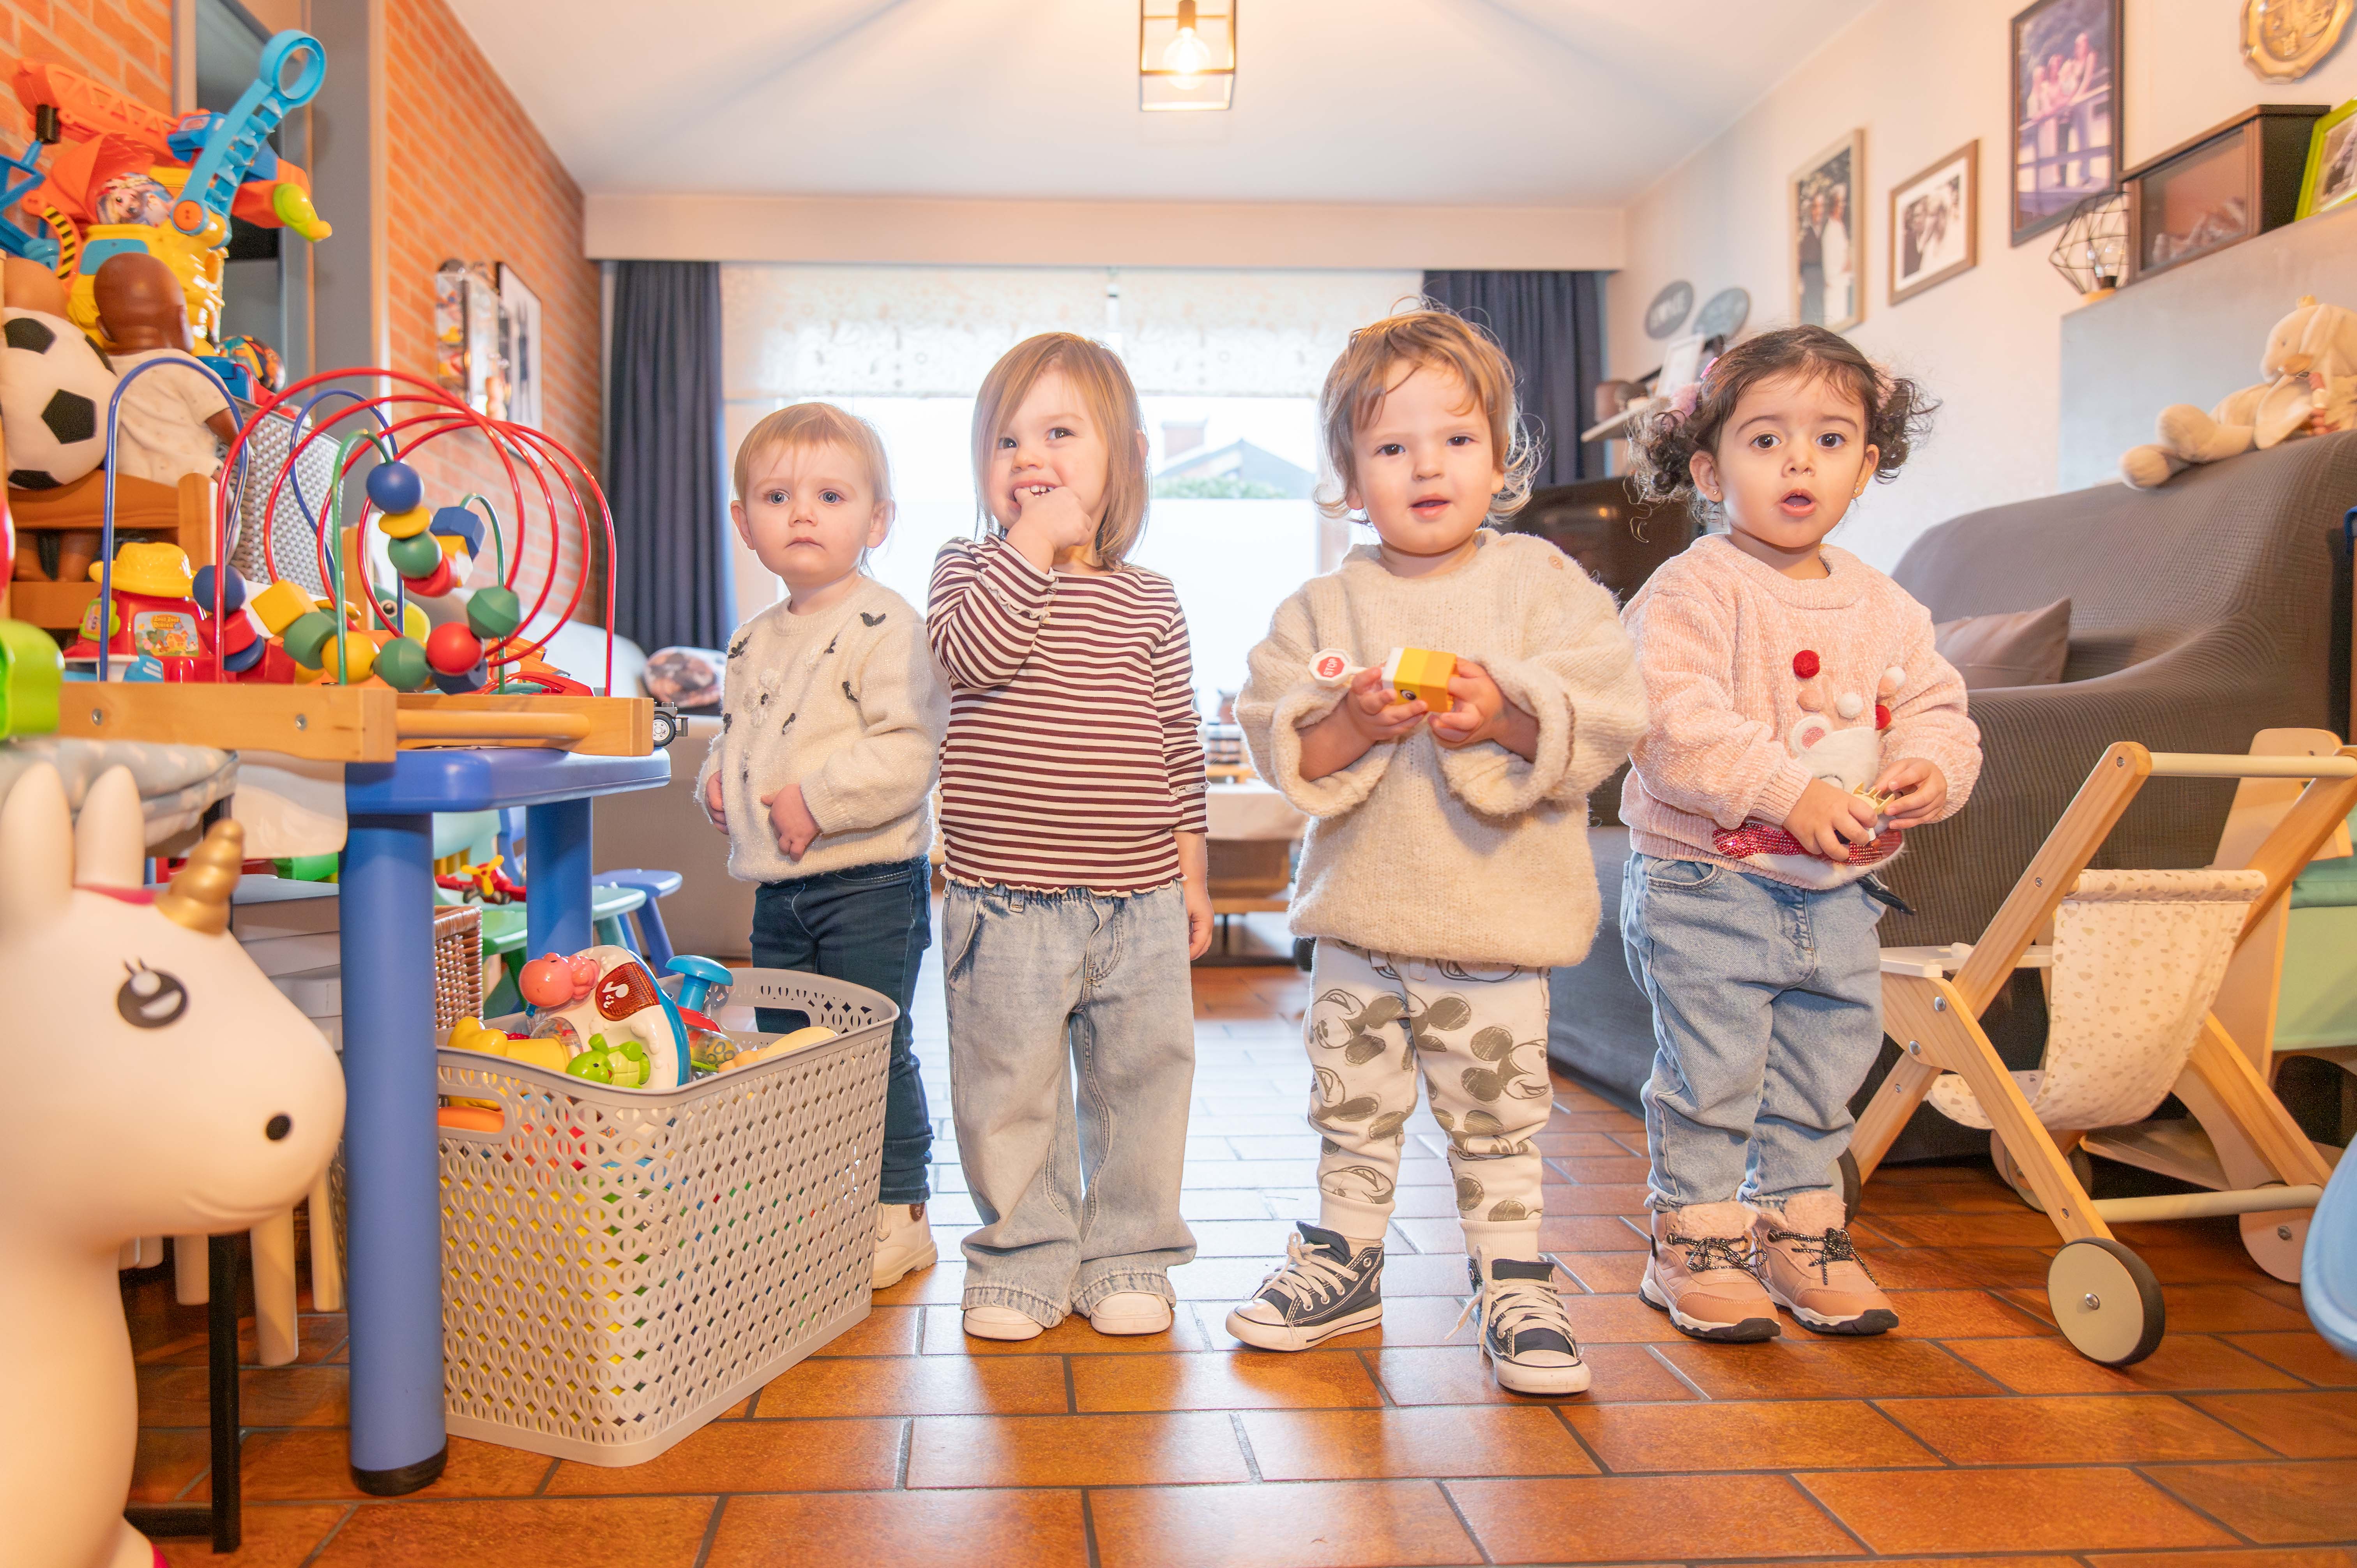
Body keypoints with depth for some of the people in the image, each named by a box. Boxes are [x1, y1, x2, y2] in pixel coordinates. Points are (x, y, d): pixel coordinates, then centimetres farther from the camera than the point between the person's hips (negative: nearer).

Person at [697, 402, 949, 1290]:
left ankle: (898, 1214, 14)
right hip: (777, 887, 8)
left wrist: (820, 800, -24)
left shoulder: (886, 627, -12)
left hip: (870, 883, -8)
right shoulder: (753, 640, 13)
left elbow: (910, 749, -21)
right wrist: (718, 775, 7)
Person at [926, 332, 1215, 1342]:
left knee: (1140, 1081, 10)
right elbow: (973, 652, -20)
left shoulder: (1150, 602, 8)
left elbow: (1179, 748, 10)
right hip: (1005, 902, -2)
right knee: (1008, 1090, 7)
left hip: (1139, 900, 2)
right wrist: (1032, 541, -16)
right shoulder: (971, 568, 3)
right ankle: (1022, 1260, 24)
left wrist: (1191, 873, 8)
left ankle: (1126, 1257, 27)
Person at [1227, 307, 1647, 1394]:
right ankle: (1345, 1259, 34)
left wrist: (1504, 717, -24)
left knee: (1498, 1118, 8)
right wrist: (1351, 724, -23)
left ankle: (1512, 1283, 25)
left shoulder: (1543, 585, -2)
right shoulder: (1324, 606, 2)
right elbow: (1275, 741, -5)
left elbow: (1607, 719, -9)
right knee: (1351, 1109, 16)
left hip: (1497, 913, -2)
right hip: (1358, 912, 2)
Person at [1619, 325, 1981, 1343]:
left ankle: (1799, 1230, 34)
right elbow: (1676, 723, -24)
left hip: (1838, 891, 7)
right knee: (1710, 1072, 0)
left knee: (1823, 1071, 16)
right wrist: (1791, 794, -28)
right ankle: (1693, 1241, 18)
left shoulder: (1884, 606, 9)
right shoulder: (1691, 592, -14)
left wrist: (1931, 769, -10)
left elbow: (1936, 708, 13)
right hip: (1705, 884, -6)